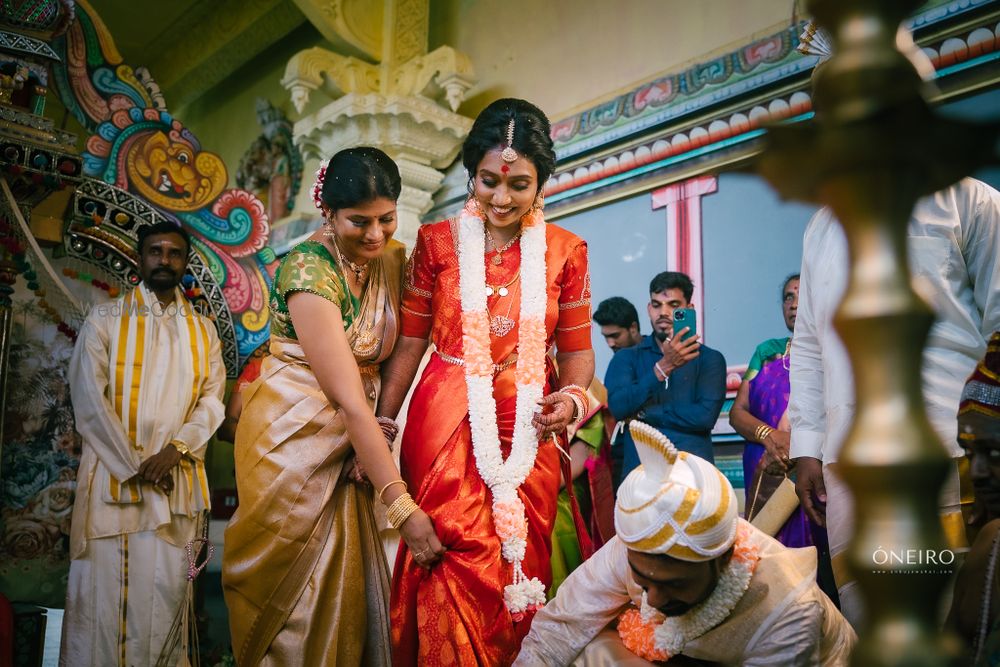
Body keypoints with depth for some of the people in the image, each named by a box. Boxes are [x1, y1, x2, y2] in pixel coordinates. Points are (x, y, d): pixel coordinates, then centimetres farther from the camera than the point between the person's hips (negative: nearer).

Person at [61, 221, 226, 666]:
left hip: (176, 478, 2)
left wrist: (175, 448, -11)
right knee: (101, 590, -2)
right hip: (111, 474, -2)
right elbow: (88, 397, -3)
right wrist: (134, 467, -9)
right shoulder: (105, 319, 6)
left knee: (164, 589, 1)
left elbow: (213, 398, 6)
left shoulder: (202, 329, 14)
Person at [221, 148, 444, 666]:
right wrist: (402, 505, -27)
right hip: (294, 437, -6)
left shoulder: (391, 258, -3)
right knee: (293, 594, 5)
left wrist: (387, 416, -18)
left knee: (344, 592, 12)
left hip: (348, 441, 6)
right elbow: (349, 399, -27)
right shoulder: (310, 270, -24)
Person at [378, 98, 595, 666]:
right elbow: (411, 343, 3)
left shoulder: (565, 251, 3)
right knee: (462, 566, -4)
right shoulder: (438, 242, 2)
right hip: (446, 426, -1)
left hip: (529, 429, 1)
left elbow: (578, 350, 8)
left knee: (519, 567, 6)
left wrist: (574, 396, -13)